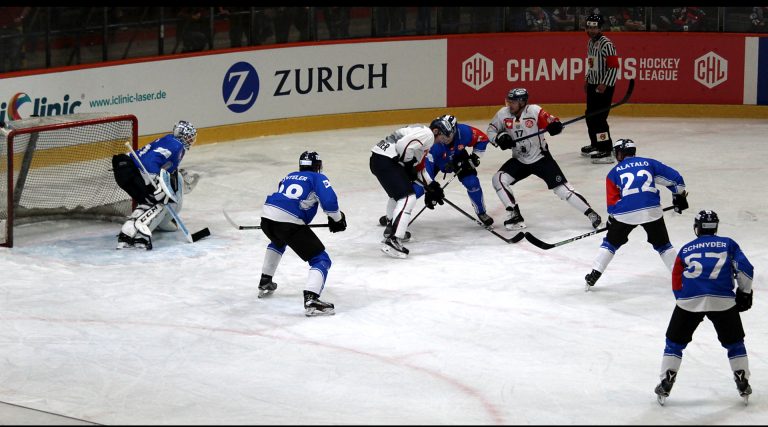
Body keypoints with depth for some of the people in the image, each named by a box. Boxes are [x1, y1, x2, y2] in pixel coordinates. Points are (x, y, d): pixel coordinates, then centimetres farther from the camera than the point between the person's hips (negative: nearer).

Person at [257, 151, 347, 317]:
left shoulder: (288, 177, 28)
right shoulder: (318, 179, 9)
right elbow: (329, 201, -7)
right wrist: (337, 219, 9)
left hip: (267, 216, 7)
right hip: (289, 223, -7)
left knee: (278, 242, 42)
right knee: (321, 259, -2)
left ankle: (265, 283, 49)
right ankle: (311, 300, -23)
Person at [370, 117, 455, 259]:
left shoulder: (423, 134, 25)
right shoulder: (427, 134, -7)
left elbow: (419, 167, 29)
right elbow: (403, 145, -23)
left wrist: (432, 186, 24)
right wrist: (409, 164, -9)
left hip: (378, 158, 11)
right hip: (386, 160, -11)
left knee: (397, 193, 33)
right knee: (407, 197, -15)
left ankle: (392, 228, 52)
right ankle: (393, 241, -24)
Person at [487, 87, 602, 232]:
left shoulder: (534, 111, -19)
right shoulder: (503, 114, -7)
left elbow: (553, 123, -17)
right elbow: (491, 130, 5)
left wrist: (555, 126, -40)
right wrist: (500, 138, -16)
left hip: (541, 159, -5)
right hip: (519, 161, 5)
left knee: (562, 188, -11)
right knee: (498, 179, -13)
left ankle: (591, 214, -2)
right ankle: (514, 215, -3)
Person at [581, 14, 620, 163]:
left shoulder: (606, 44, -17)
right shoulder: (591, 43, 12)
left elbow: (614, 67, -21)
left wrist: (604, 84, -23)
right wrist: (588, 80, 24)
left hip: (605, 86, -10)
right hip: (593, 84, 10)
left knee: (599, 117, -15)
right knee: (590, 116, 18)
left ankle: (606, 151, -15)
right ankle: (595, 145, 33)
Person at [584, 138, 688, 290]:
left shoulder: (614, 172, 15)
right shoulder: (649, 163, 18)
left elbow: (612, 200, 11)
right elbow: (674, 177, 15)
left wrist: (612, 219, 24)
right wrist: (680, 196, 28)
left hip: (625, 213, -1)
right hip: (651, 210, 1)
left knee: (610, 242, 17)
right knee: (662, 245, 16)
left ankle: (594, 275, 13)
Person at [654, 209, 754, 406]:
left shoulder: (686, 249, 20)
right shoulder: (728, 244, 16)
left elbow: (677, 283, 20)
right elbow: (744, 268, 5)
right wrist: (745, 293, 16)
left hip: (689, 301, 0)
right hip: (722, 301, 0)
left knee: (675, 342, 14)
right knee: (734, 343, 17)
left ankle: (665, 384, 8)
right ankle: (743, 385, 16)